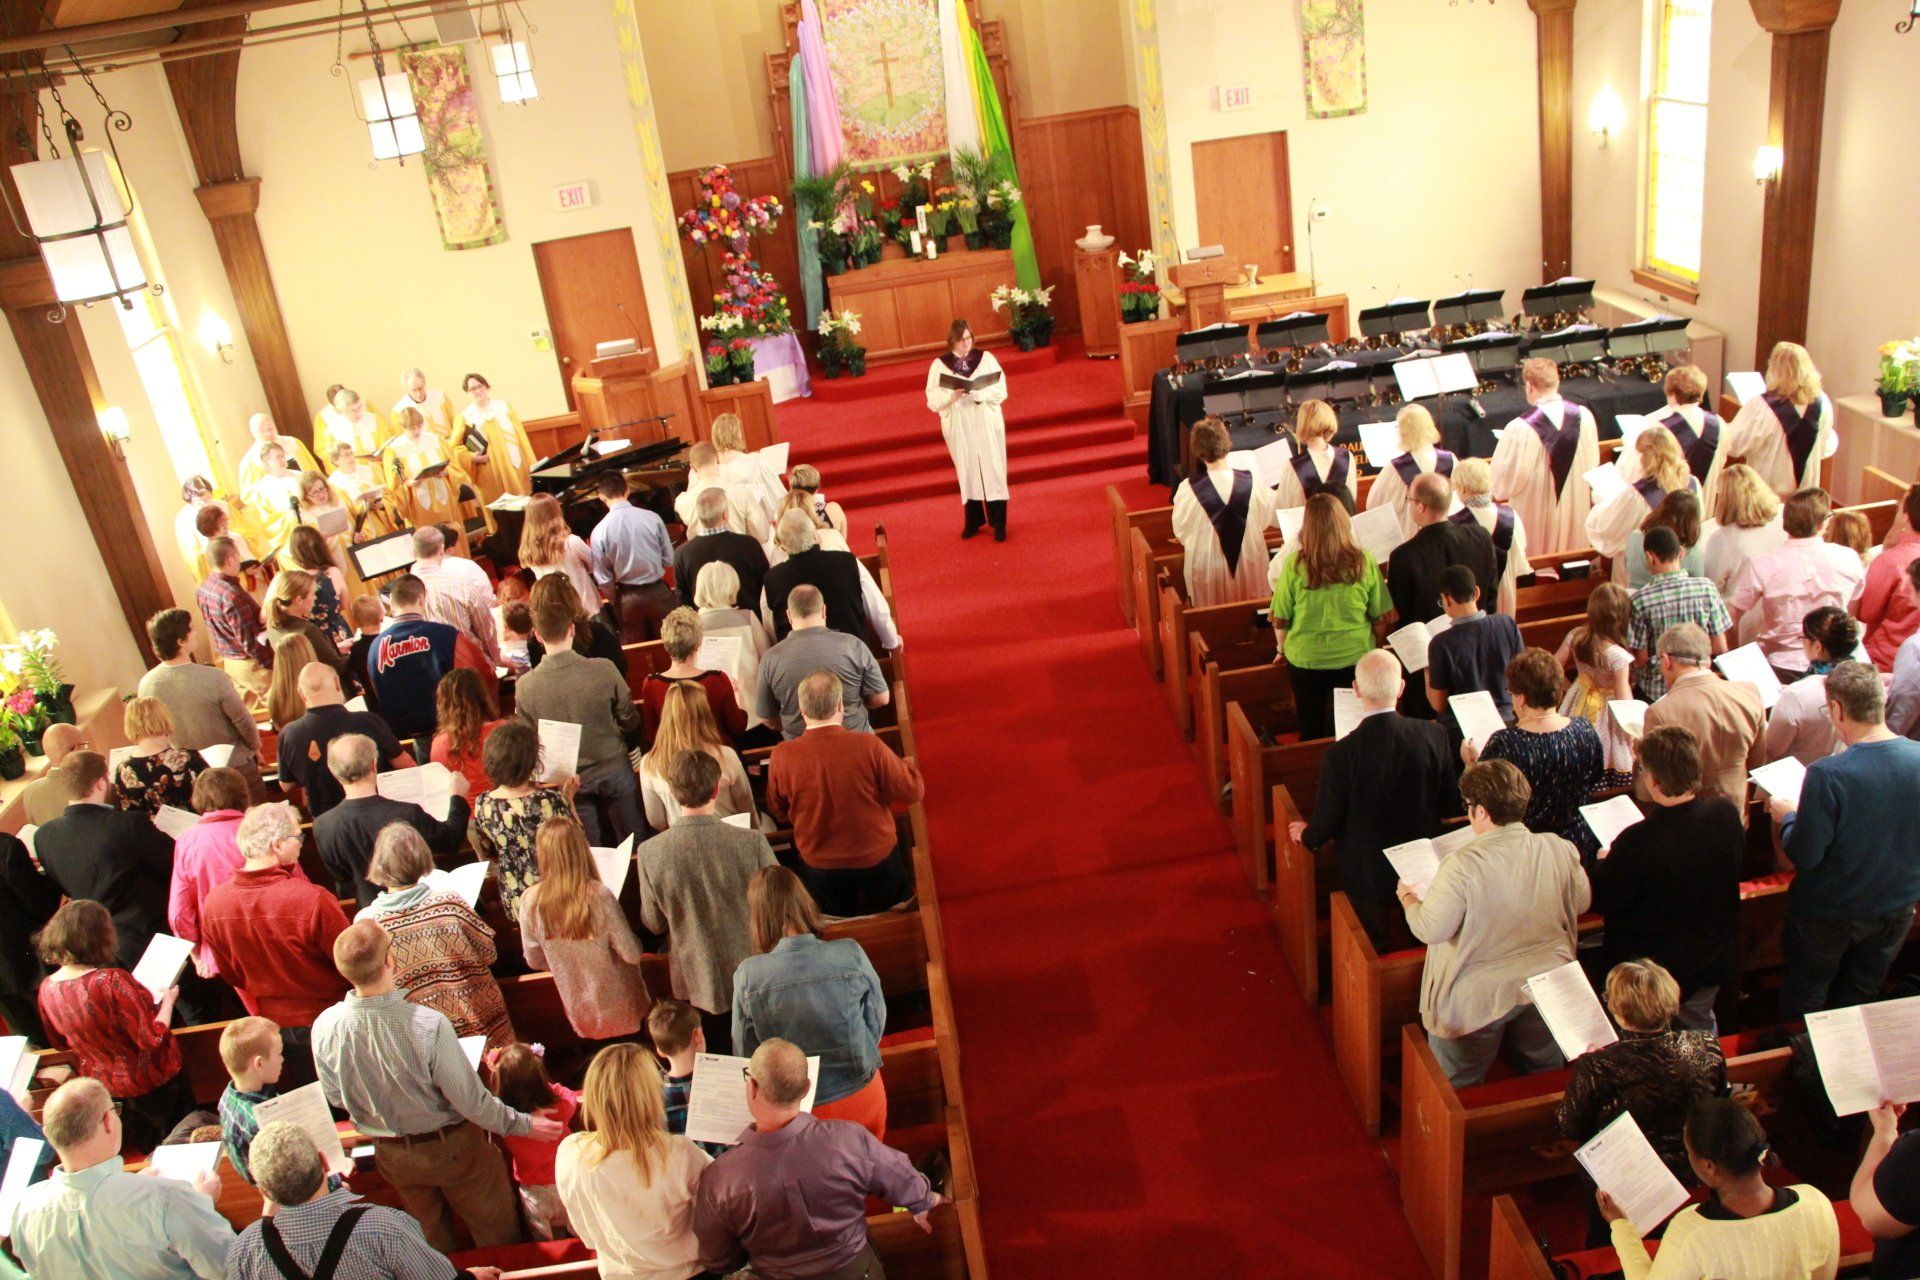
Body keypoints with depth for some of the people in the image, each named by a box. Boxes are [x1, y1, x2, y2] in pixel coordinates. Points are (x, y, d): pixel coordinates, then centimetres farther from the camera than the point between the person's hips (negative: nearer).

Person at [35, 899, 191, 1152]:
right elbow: (152, 1039, -28)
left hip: (97, 1083, 6)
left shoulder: (48, 988, -13)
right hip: (147, 1082, -6)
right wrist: (167, 1001, -12)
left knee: (146, 1146, 29)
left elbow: (59, 1042, 5)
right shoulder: (112, 981, -34)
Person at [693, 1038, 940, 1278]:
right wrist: (924, 1201, 14)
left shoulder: (720, 1179, -28)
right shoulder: (850, 1142, -29)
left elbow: (717, 1263, -10)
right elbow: (907, 1186, -9)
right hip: (855, 1270, 0)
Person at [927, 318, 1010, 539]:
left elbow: (1001, 391, -4)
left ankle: (999, 524, 7)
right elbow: (933, 401, -5)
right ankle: (973, 521, 23)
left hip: (987, 426, 0)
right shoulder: (939, 365, -3)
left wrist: (979, 394, -22)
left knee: (993, 472, 0)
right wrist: (952, 396, -23)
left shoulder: (986, 358, -2)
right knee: (967, 473, 10)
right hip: (959, 428, 1)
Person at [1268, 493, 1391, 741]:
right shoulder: (1364, 562, -12)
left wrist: (1281, 649, 14)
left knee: (1311, 730, 17)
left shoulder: (1294, 565, -16)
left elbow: (1280, 619, -6)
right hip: (1355, 657, 1)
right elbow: (1379, 614, 0)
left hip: (1305, 659, -1)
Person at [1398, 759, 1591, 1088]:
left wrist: (1408, 898, -2)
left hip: (1481, 996, -5)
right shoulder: (1560, 850, -12)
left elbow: (1431, 929, -22)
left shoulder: (1462, 865, -27)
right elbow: (1581, 902, 4)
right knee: (1546, 1075, 29)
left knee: (1459, 1090, 17)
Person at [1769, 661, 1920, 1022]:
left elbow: (1804, 856, -24)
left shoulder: (1827, 775, -33)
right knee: (1859, 998, 27)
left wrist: (1787, 817, -6)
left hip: (1831, 914, -4)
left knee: (1802, 1001, 21)